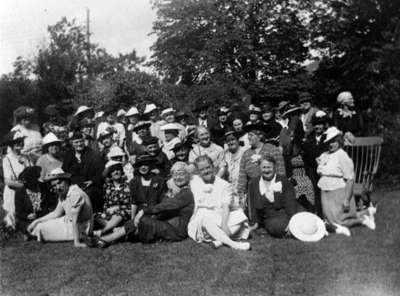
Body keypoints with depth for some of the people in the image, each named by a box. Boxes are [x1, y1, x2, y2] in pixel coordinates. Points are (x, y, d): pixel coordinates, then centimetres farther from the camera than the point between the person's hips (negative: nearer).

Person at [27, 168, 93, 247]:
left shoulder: (75, 194, -28)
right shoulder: (63, 193, 1)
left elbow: (75, 221, -29)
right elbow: (57, 213, 12)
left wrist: (77, 242, -27)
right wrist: (36, 221, 7)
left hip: (79, 229, -9)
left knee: (40, 228, -11)